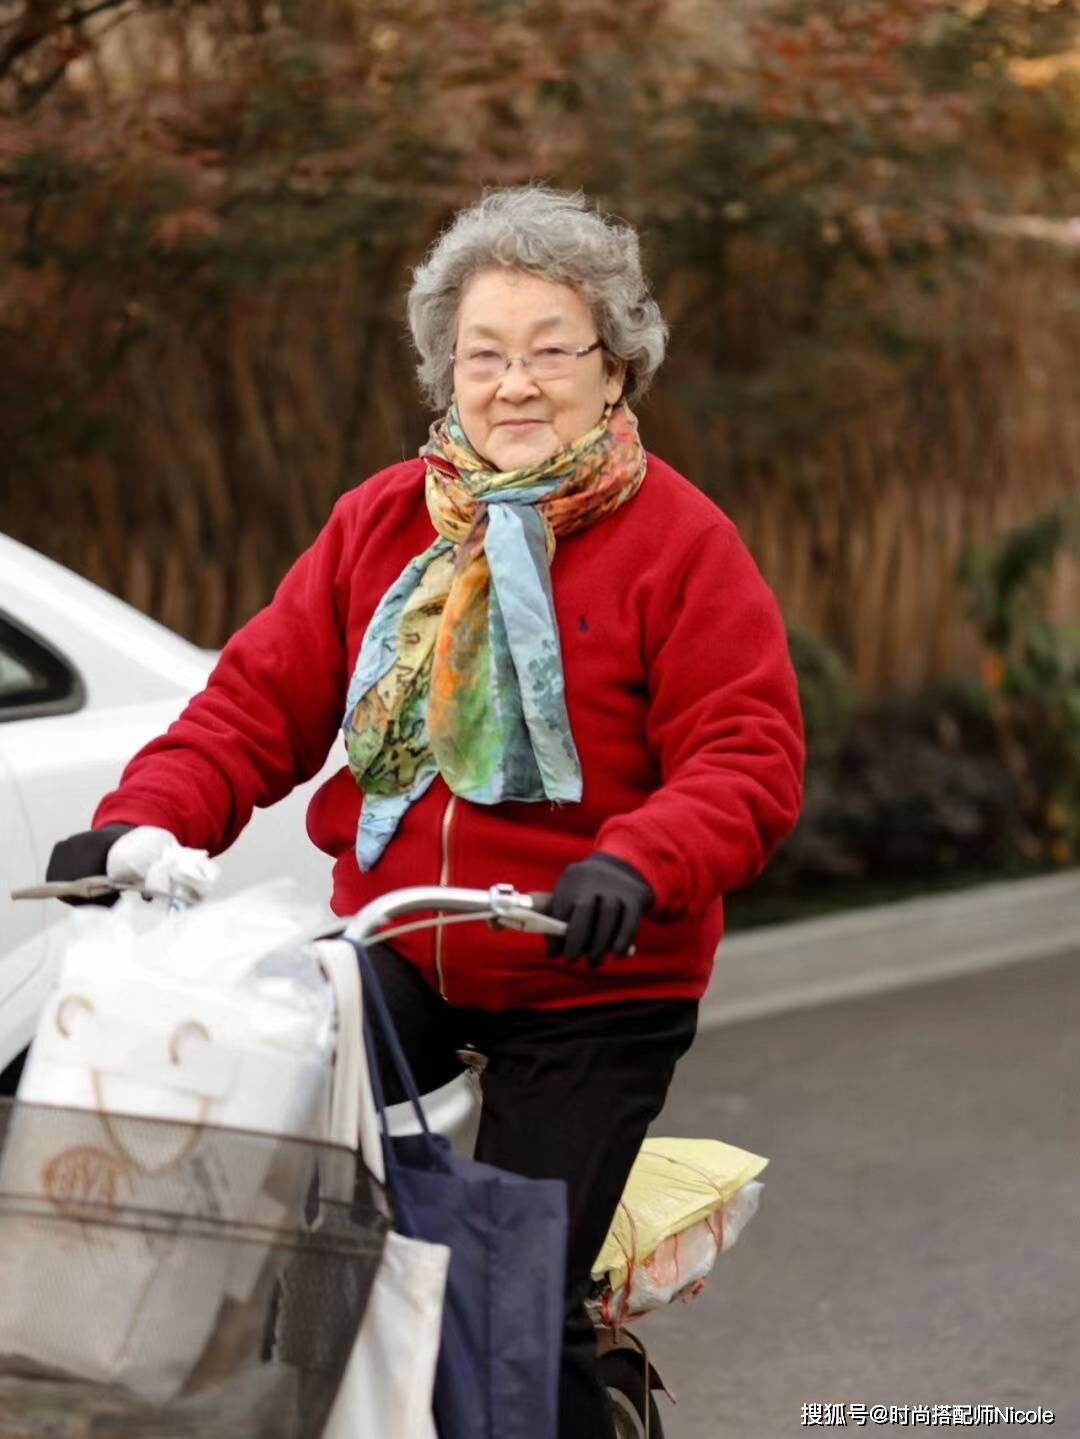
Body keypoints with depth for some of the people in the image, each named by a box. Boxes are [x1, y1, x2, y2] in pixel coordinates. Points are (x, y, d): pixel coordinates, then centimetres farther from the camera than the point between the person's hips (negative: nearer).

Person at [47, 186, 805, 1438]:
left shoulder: (680, 544, -7)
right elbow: (261, 698, 4)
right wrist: (144, 817, -14)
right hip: (393, 953, 4)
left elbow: (749, 763, -14)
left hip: (594, 986, -4)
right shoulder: (383, 521, 7)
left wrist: (633, 867, -33)